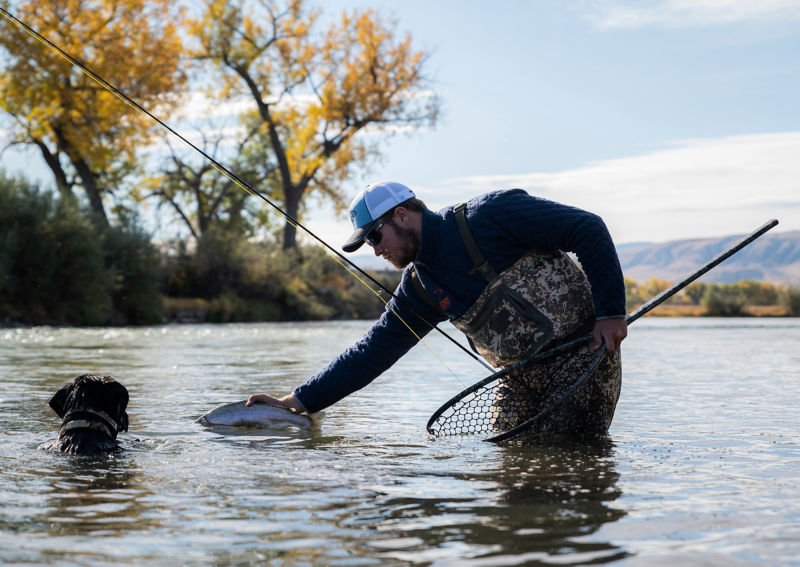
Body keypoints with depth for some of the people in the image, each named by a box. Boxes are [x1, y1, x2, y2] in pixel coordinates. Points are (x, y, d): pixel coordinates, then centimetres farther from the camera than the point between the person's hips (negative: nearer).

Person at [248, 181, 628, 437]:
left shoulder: (489, 215, -13)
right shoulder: (418, 289, 7)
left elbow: (588, 229, -12)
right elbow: (370, 353, 9)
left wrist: (611, 311, -17)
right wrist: (295, 403, 5)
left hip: (582, 352, -7)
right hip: (523, 376, 7)